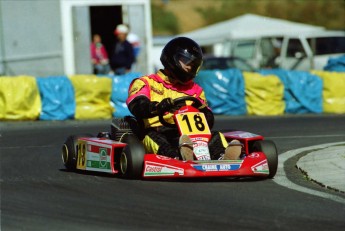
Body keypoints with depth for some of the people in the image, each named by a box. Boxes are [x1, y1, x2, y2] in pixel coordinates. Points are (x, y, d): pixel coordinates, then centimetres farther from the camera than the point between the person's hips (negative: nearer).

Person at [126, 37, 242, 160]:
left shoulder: (195, 90, 27)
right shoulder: (146, 83, 14)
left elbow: (209, 121, 16)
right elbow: (136, 107, -8)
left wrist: (202, 110, -9)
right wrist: (158, 107, -29)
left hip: (186, 136, 4)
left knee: (216, 137, -21)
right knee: (153, 138, -37)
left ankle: (220, 158, -55)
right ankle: (176, 158, -69)